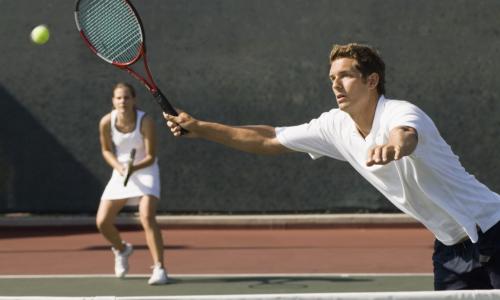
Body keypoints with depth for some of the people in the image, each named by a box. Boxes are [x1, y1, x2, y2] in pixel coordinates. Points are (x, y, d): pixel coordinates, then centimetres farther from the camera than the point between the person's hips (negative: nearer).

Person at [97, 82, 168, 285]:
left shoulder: (145, 122, -22)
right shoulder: (106, 122, -14)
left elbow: (151, 157, -18)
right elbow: (106, 150, 2)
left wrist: (134, 168, -36)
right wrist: (119, 167, -16)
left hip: (145, 171, -4)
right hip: (121, 172, 4)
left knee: (147, 217, -26)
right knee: (102, 222, -2)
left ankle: (159, 269, -21)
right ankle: (121, 250, 31)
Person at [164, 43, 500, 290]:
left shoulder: (401, 113, -24)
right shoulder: (337, 126, 0)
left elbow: (406, 137, -50)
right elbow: (268, 140, 7)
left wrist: (392, 148, -74)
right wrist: (200, 128, 2)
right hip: (451, 247, 7)